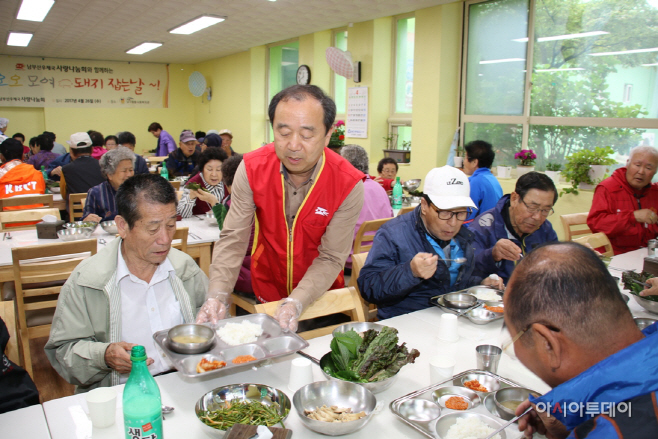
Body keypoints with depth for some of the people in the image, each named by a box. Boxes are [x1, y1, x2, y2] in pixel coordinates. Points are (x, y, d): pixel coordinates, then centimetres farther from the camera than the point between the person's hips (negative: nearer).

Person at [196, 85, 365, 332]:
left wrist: (296, 303, -36)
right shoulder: (252, 168, -20)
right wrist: (218, 295, -32)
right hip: (267, 289, 2)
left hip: (321, 294, -1)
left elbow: (331, 258, -22)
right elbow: (234, 238, -19)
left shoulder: (348, 184, -25)